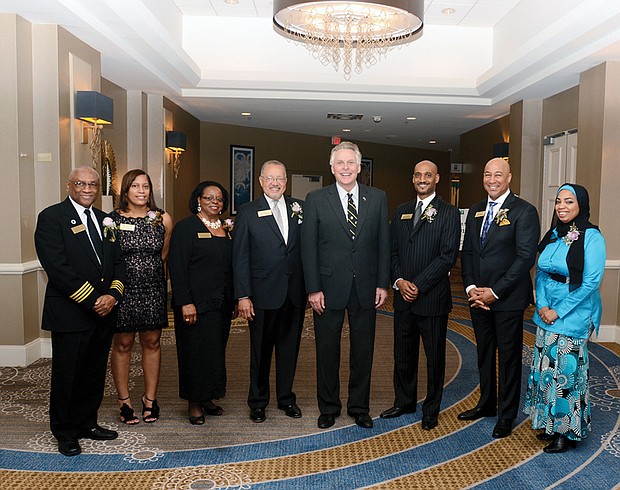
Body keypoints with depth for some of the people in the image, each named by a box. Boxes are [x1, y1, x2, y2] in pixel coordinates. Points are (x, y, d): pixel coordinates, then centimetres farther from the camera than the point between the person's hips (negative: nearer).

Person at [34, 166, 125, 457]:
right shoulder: (51, 217, -6)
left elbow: (118, 261, 12)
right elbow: (57, 267, -16)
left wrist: (113, 294, -6)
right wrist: (92, 300, -16)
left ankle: (87, 423, 32)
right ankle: (65, 433, 24)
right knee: (66, 376, 7)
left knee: (95, 374, 15)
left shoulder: (104, 220, 14)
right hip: (70, 314, -6)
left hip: (103, 312, 6)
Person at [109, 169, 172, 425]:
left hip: (153, 290, 2)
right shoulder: (112, 219, -2)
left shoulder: (163, 219, 2)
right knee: (122, 344, 5)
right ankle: (124, 401, 19)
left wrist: (150, 269, 9)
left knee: (152, 343, 9)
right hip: (123, 289, -2)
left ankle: (150, 398, 22)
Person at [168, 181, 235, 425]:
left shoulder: (227, 229, 12)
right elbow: (177, 267, -12)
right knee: (196, 351, 1)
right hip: (196, 303, -6)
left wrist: (233, 300, 11)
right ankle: (194, 404, 15)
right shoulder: (186, 227, -6)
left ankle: (207, 398, 26)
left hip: (222, 303, 6)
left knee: (216, 351, 12)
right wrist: (185, 302, -19)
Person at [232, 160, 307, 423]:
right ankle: (258, 402, 27)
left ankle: (286, 398, 32)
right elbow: (240, 258, -4)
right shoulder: (247, 212, -2)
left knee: (289, 348, 15)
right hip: (263, 295, -2)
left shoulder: (300, 209, 6)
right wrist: (243, 296, -9)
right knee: (260, 351, 10)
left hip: (295, 293, 3)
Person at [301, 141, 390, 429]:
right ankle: (329, 407, 28)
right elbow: (308, 247, -3)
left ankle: (359, 406, 30)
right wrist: (313, 289, -8)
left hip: (366, 288, 2)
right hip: (329, 288, -1)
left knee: (363, 351, 12)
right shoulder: (316, 199, -1)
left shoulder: (377, 198, 5)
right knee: (327, 351, 10)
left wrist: (383, 284, -1)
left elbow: (384, 243, 5)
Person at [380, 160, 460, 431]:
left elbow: (448, 256, -12)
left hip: (432, 297, -4)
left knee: (434, 356, 9)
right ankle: (404, 401, 32)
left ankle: (431, 409, 25)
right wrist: (399, 281, -6)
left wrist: (418, 285, -15)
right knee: (403, 354, 15)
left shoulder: (449, 213, -4)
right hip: (403, 296, 5)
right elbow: (393, 251, 10)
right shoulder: (400, 211, 11)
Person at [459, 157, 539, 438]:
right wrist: (471, 287, -3)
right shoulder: (475, 211, 11)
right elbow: (467, 252, 11)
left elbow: (526, 256, -15)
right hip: (478, 297, 6)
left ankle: (507, 415, 21)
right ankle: (486, 404, 34)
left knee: (509, 357, 6)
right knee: (484, 353, 18)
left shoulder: (524, 211, -9)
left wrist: (495, 291, -16)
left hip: (508, 299, -6)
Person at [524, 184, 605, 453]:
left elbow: (591, 282, -16)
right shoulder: (553, 235, 7)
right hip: (546, 313, 6)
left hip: (573, 316, -6)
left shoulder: (591, 237, -12)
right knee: (546, 368, 12)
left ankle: (568, 430, 20)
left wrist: (558, 311, -15)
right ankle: (549, 423, 29)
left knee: (567, 370, 2)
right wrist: (542, 305, -4)